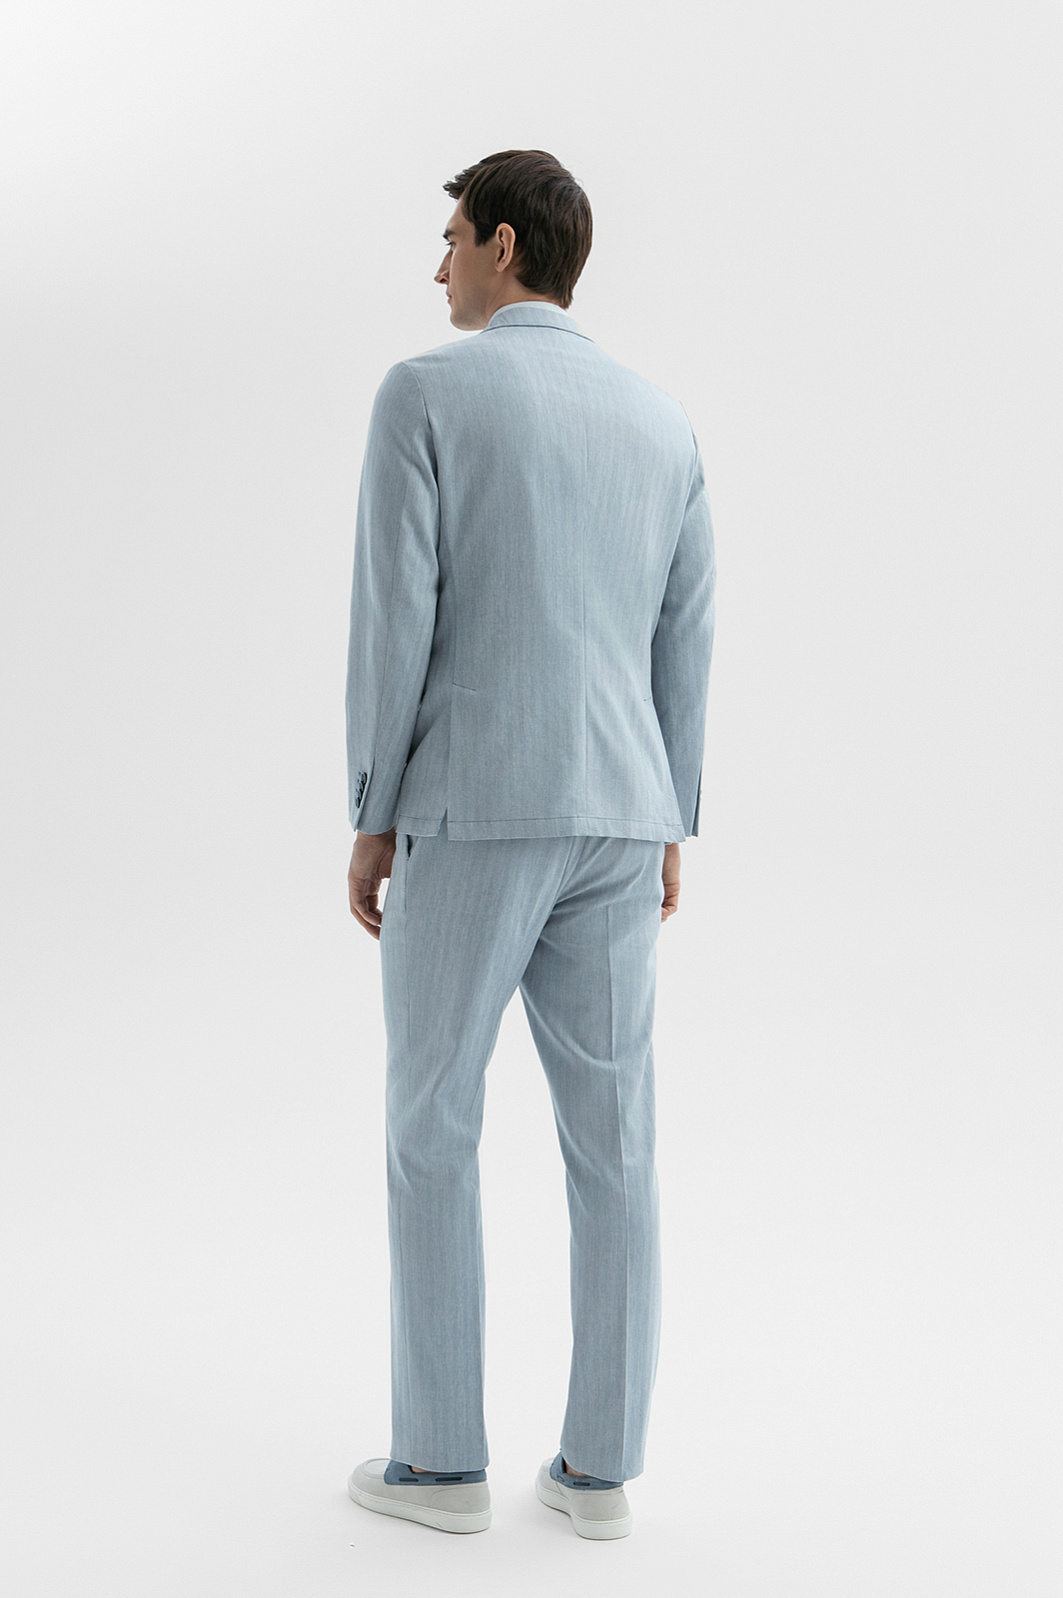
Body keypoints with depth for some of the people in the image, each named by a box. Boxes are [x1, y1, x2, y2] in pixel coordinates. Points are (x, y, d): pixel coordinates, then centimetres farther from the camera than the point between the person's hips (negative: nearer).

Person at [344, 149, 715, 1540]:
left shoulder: (423, 394, -5)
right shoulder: (663, 422, 11)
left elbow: (395, 620, -11)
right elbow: (685, 645, 11)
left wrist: (372, 820, -3)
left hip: (473, 813, -5)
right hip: (614, 820, 5)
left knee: (433, 1130, 7)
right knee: (611, 1142, 8)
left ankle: (443, 1456, 11)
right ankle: (600, 1464, 12)